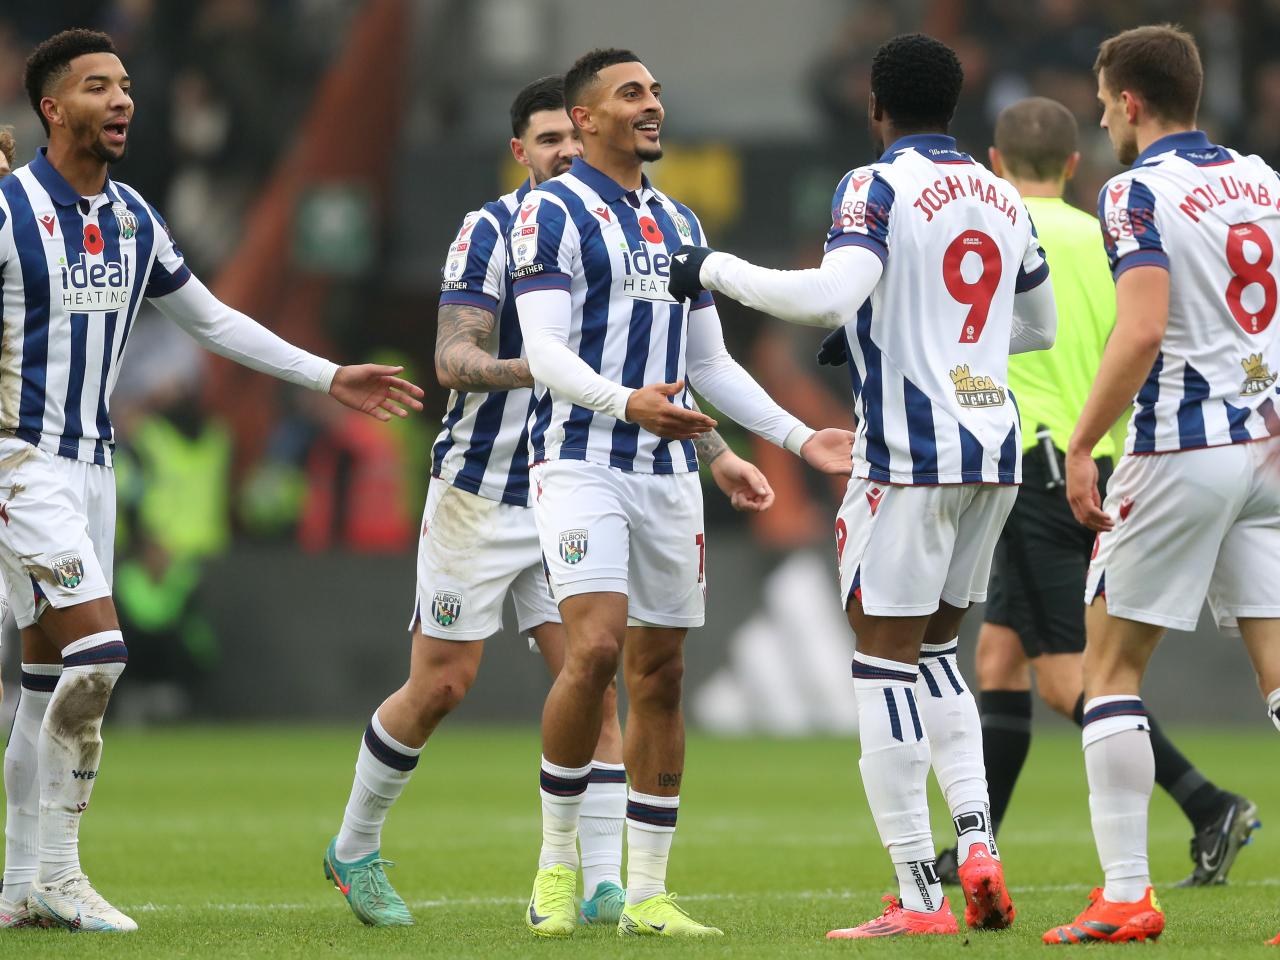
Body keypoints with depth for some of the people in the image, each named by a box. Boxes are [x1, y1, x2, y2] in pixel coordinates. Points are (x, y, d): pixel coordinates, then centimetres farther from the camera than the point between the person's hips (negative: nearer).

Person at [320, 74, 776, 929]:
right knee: (441, 686, 0)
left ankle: (604, 888, -9)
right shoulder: (491, 231, -9)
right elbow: (454, 358, -16)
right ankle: (355, 849, 20)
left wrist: (717, 455, 13)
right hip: (480, 491, -4)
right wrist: (526, 368, -35)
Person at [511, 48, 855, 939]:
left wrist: (800, 437, 13)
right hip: (581, 461, -7)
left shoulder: (681, 224, 18)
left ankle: (648, 894, 10)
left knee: (660, 675, 5)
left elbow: (712, 364, 22)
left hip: (668, 469, 7)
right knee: (596, 647, -21)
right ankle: (558, 858, -5)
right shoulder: (553, 213, -4)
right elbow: (545, 351, -15)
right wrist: (626, 403, -32)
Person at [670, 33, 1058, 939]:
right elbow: (1039, 326, 26)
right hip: (997, 448, 7)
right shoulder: (1004, 201, 13)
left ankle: (919, 895, -4)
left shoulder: (878, 188, -8)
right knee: (936, 652, 19)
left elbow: (830, 294, -24)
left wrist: (717, 268, -12)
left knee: (886, 665, -1)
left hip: (911, 452, -7)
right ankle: (978, 845, 3)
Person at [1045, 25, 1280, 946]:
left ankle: (1126, 895, 0)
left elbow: (1141, 332, -22)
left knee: (1113, 665, 4)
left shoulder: (1138, 193, -11)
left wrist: (1081, 446, -16)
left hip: (1180, 448, -6)